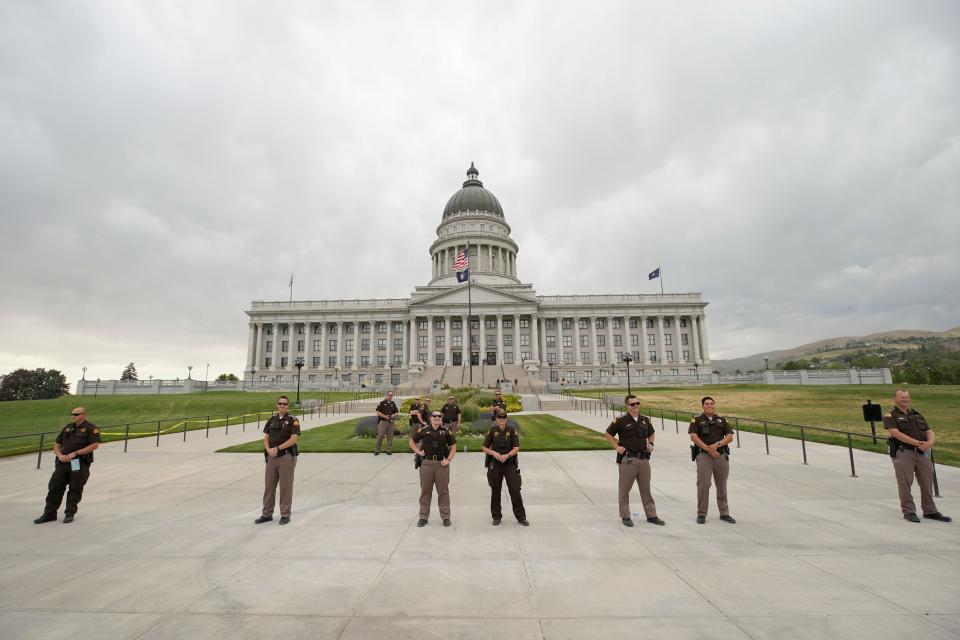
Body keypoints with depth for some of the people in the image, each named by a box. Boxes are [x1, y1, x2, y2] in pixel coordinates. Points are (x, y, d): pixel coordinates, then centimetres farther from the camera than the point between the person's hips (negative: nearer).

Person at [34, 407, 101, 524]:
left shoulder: (91, 428, -4)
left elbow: (94, 445, -13)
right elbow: (57, 445, 19)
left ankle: (69, 513, 15)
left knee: (75, 489, 2)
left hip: (80, 464, -6)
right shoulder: (67, 428, 16)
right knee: (54, 487, 4)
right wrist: (60, 455, -1)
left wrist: (75, 453, -17)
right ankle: (49, 514, 16)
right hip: (63, 462, 6)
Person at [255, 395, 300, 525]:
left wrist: (277, 448, -17)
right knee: (269, 486, 11)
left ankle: (285, 515, 12)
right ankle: (267, 514, 24)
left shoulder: (293, 420, -6)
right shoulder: (271, 420, 11)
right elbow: (266, 438, 8)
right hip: (272, 457, 5)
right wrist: (269, 450, -11)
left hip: (286, 456, -5)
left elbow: (293, 439, -14)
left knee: (285, 486, 1)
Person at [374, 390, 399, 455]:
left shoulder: (393, 404, 12)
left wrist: (394, 415, -4)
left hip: (391, 422, 4)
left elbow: (396, 412, 18)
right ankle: (377, 450, 5)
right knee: (380, 436, -4)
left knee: (390, 436, 5)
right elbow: (378, 411, -4)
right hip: (383, 421, -4)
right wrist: (384, 416, -14)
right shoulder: (382, 403, -1)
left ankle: (389, 450, 14)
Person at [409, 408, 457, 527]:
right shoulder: (423, 430, 2)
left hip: (441, 464, 0)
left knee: (443, 491, 5)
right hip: (426, 463, 0)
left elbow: (453, 447, 9)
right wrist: (418, 452, 1)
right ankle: (423, 517, 22)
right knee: (425, 491, 8)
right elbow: (412, 441, 14)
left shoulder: (446, 431, 3)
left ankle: (446, 517, 18)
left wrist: (448, 459, -3)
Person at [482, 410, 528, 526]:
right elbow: (485, 448, 1)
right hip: (495, 465, 1)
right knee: (495, 491, 8)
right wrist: (494, 453, -17)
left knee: (515, 490, -2)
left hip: (510, 464, -1)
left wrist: (507, 455, -24)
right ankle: (496, 517, 23)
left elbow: (516, 448, -8)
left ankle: (521, 517, 11)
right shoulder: (492, 431, 0)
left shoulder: (512, 431, -3)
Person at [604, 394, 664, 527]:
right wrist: (617, 447, -6)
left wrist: (651, 444, 8)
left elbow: (652, 433, 25)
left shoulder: (645, 420, 7)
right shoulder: (621, 420, -8)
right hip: (628, 459, -4)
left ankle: (651, 515, 25)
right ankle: (625, 517, 16)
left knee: (646, 489, 14)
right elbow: (607, 434, 0)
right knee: (625, 489, 4)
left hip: (644, 459, 5)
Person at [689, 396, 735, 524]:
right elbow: (693, 437, -9)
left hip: (721, 455, 3)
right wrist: (708, 449, -17)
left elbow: (730, 437, 3)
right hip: (703, 456, -3)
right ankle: (701, 514, 6)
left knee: (722, 486, 11)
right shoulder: (696, 420, 2)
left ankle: (724, 513, 25)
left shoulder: (722, 420, 11)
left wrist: (717, 444, -14)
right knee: (703, 484, -5)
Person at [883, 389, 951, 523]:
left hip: (923, 453, 5)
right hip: (903, 453, -5)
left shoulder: (917, 414, 18)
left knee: (927, 483, 10)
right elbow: (895, 433, -14)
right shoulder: (890, 415, -1)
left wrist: (930, 442, -11)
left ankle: (930, 511, 24)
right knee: (905, 483, -2)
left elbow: (930, 432, 11)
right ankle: (909, 511, 7)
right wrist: (917, 443, -23)